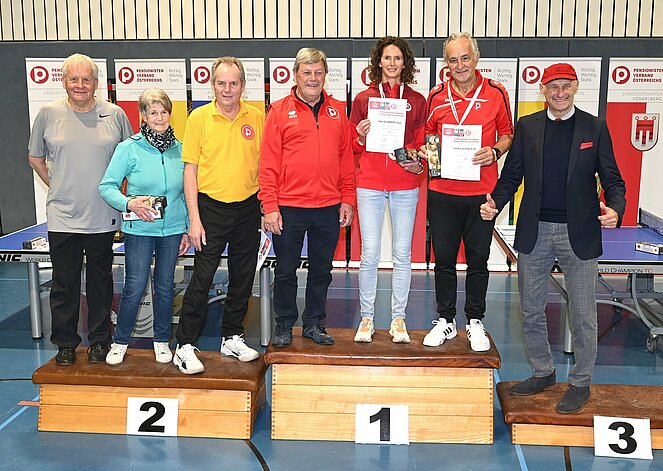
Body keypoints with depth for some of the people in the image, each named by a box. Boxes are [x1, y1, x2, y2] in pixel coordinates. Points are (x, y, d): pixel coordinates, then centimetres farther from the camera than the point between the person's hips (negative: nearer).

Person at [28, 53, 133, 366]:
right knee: (64, 283, 8)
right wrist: (56, 186, 5)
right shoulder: (49, 113, 1)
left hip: (102, 217, 0)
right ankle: (65, 344, 22)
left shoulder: (115, 114, 1)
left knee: (100, 281, 12)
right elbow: (35, 158, 12)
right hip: (62, 217, 0)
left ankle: (99, 340, 26)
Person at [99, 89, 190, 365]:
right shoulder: (129, 149, -6)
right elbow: (107, 186, -5)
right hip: (139, 229, -3)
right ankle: (120, 342, 19)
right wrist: (130, 203, -22)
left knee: (165, 287, 11)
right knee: (134, 287, -1)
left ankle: (162, 341, 27)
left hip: (172, 229, 3)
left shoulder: (179, 150, 4)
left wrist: (187, 229, 8)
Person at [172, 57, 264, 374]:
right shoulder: (199, 118, -4)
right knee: (202, 279, -3)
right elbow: (190, 170, -4)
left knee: (243, 278, 11)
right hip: (211, 207, -3)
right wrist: (194, 218, -9)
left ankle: (232, 338, 27)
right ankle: (184, 347, 7)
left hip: (248, 208, 3)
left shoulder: (257, 118, 2)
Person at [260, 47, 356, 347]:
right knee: (286, 271, 8)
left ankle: (314, 323, 27)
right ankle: (284, 324, 24)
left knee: (321, 271, 13)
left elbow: (346, 159, 10)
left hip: (329, 208, 3)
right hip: (289, 208, -3)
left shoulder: (337, 111, 8)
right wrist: (269, 206, -10)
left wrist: (347, 200, 4)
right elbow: (268, 163, -4)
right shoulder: (280, 111, -1)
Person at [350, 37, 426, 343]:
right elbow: (353, 147, 11)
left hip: (405, 186, 1)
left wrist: (419, 163, -8)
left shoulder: (417, 101, 8)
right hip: (370, 185, -1)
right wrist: (361, 138, -10)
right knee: (369, 254, -1)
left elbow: (423, 144, 11)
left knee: (402, 254, 5)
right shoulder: (363, 99, 7)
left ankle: (398, 319, 17)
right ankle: (366, 318, 13)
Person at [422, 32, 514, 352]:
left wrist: (495, 152, -11)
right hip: (442, 191, 1)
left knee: (478, 260, 9)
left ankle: (475, 322, 24)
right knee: (443, 259, 9)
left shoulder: (495, 93, 0)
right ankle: (446, 321, 23)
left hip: (481, 191, -1)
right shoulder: (436, 96, 4)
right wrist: (426, 151, -6)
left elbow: (507, 134, 8)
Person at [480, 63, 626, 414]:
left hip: (578, 233, -2)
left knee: (582, 315, 5)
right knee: (531, 311, 12)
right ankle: (543, 372, 32)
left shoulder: (595, 127, 2)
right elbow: (511, 175, 6)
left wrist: (614, 209, -18)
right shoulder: (526, 126, 6)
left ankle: (580, 384, 23)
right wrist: (495, 203, -12)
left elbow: (612, 180, 2)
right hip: (534, 231, 2)